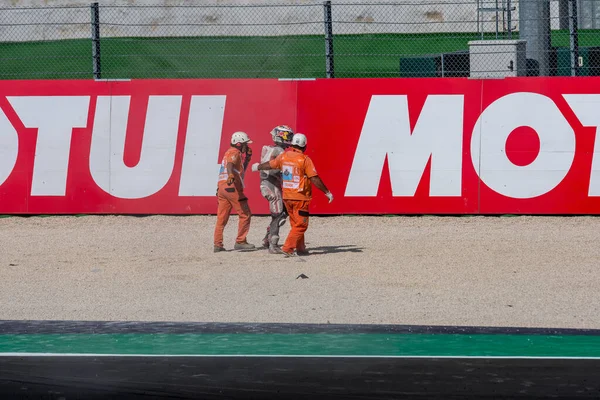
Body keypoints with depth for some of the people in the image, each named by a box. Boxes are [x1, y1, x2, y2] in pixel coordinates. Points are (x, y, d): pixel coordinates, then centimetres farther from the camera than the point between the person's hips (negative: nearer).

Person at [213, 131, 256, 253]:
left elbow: (241, 169, 33)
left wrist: (247, 157, 24)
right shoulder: (235, 152, -4)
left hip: (221, 186, 9)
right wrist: (230, 175, -45)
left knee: (221, 218, 6)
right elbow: (230, 164, -26)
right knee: (245, 214, -2)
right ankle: (240, 242, -3)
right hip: (232, 187, -9)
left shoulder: (229, 152, 26)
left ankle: (218, 244, 1)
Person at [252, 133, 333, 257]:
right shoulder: (305, 159, -13)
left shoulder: (284, 156, 3)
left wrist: (258, 167, 39)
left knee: (295, 224, 18)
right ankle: (287, 248, -11)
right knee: (301, 225, -2)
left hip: (286, 196, 6)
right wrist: (327, 192, -7)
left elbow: (270, 165, 18)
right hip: (300, 197, -6)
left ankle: (300, 248, 23)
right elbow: (315, 179, -15)